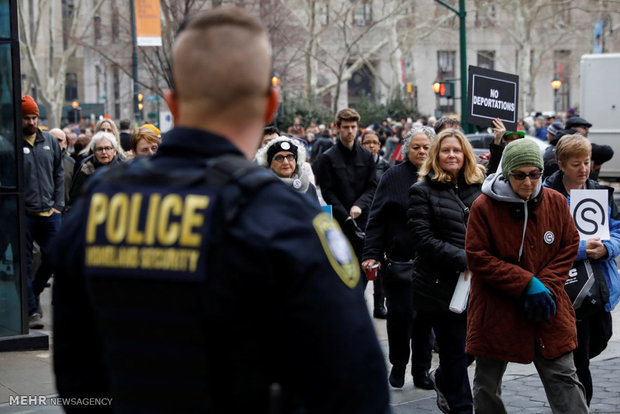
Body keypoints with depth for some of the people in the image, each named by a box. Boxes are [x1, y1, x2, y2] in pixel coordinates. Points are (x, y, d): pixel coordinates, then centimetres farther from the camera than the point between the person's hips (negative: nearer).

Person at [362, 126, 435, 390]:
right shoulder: (394, 177, 0)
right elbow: (377, 220, -3)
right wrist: (372, 254, -10)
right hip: (398, 260, -2)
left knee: (426, 316, 6)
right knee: (400, 314, 2)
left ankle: (422, 370, 18)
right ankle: (398, 365, 21)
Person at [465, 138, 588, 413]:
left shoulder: (556, 203, -1)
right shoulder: (484, 207, -11)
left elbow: (569, 247, 5)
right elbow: (477, 257, -12)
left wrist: (546, 284, -11)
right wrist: (527, 284, -18)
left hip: (547, 311, 2)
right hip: (496, 313, -2)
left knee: (564, 380, 1)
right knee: (487, 384, 10)